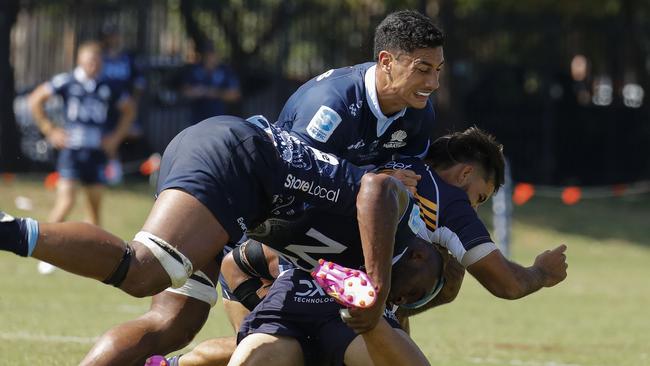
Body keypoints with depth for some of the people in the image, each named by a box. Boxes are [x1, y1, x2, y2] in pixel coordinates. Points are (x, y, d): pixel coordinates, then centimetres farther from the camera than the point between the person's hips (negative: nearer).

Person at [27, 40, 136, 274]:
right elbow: (36, 99, 3)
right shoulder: (66, 82, -3)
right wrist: (50, 131, 1)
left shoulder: (108, 88, 5)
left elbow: (129, 109, 21)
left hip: (97, 152, 4)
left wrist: (116, 136, 11)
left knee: (95, 205, 8)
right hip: (71, 149, -4)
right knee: (66, 201, -15)